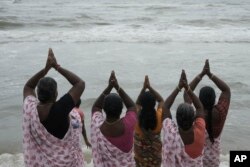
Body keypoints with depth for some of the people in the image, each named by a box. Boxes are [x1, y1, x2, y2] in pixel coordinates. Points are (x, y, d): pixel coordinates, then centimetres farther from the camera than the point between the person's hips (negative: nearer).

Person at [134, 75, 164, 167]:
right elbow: (161, 100, -6)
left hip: (140, 148, 0)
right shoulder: (159, 116, -24)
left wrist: (144, 88, -5)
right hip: (155, 148, 0)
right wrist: (150, 87, -9)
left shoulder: (138, 116, -23)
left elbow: (137, 103, -2)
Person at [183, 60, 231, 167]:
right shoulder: (219, 113, -20)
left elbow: (186, 93, -10)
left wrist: (201, 75, -13)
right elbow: (226, 90, -9)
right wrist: (210, 75, -13)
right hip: (213, 157, 1)